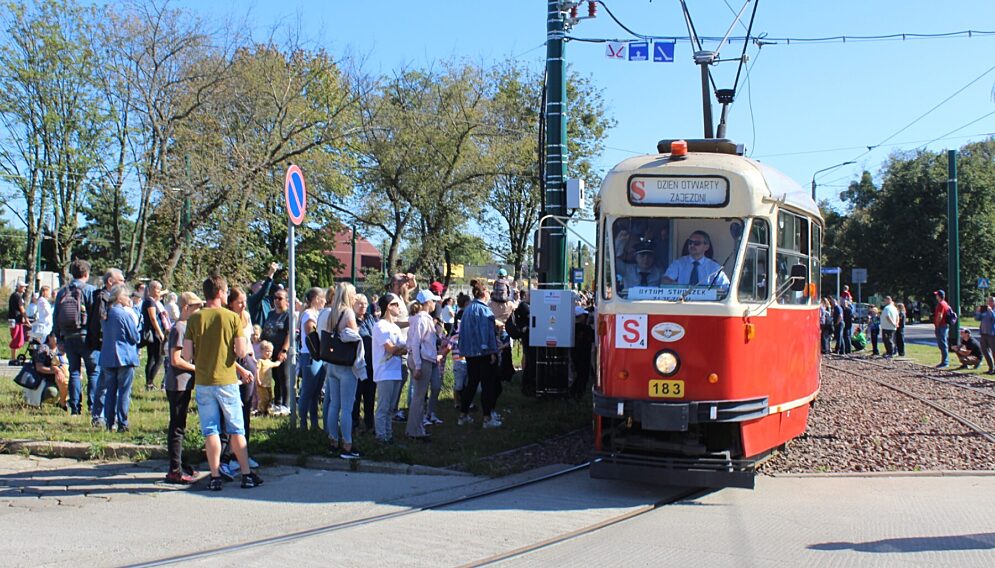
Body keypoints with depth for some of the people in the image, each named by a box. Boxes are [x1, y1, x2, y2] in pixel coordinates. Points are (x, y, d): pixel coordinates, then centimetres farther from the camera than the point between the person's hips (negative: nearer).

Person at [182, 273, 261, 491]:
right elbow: (242, 352, -10)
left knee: (210, 430, 6)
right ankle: (247, 474, 13)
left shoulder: (194, 319, -3)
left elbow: (187, 355, -4)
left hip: (203, 382, 1)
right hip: (227, 381, -1)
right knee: (236, 429, 9)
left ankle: (215, 477, 6)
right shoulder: (232, 317, -7)